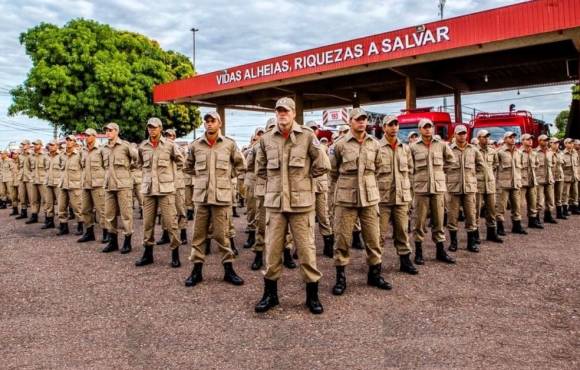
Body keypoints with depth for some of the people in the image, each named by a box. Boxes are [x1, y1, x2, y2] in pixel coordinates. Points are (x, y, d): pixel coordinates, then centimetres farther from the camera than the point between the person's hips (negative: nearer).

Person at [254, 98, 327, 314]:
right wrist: (275, 181, 10)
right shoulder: (266, 139, 5)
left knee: (306, 249, 3)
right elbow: (260, 169, 18)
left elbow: (321, 166, 1)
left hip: (301, 202, -2)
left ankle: (312, 295, 19)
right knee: (272, 249, 8)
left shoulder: (307, 136, -3)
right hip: (274, 202, 3)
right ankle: (270, 294, 24)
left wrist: (303, 179, 5)